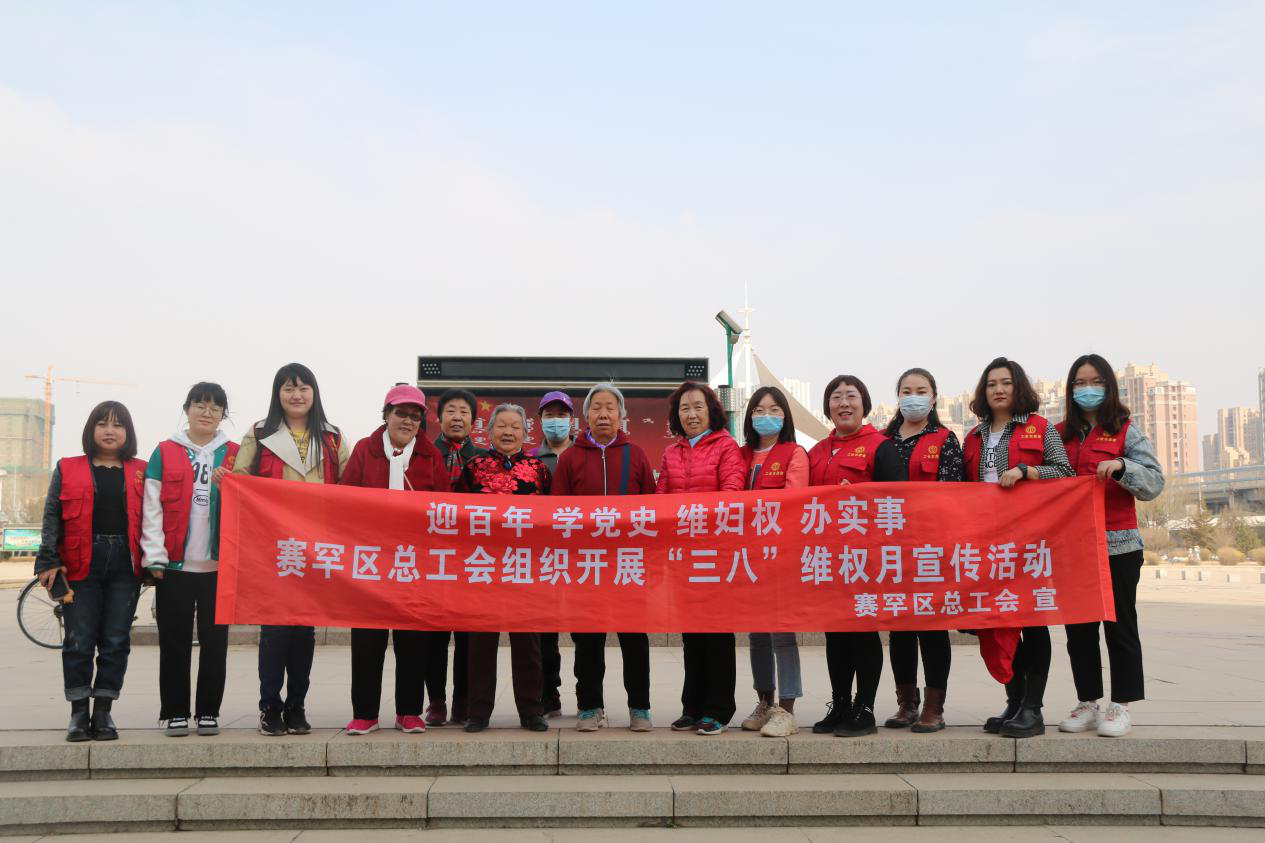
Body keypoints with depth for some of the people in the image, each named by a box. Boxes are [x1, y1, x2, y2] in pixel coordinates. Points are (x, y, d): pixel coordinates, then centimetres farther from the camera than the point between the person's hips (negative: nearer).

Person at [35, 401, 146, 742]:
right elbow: (51, 517, 4)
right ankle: (78, 713, 11)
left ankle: (103, 712, 13)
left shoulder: (141, 472, 10)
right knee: (79, 642, 1)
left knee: (116, 641, 3)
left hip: (125, 565, 1)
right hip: (80, 564, -1)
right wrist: (48, 561, -5)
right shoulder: (67, 470, 8)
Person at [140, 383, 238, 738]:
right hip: (175, 565, -1)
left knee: (215, 642, 5)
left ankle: (208, 712, 15)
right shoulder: (165, 453, 5)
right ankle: (175, 712, 13)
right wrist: (155, 557, -6)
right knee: (174, 642, 4)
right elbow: (152, 509, 1)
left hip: (219, 565, 1)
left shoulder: (234, 455, 8)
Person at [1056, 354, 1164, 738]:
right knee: (1078, 628, 8)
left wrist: (1121, 466, -22)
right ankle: (1087, 704, 18)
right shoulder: (1059, 434, 11)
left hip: (1117, 544, -4)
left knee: (1120, 625, 1)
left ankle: (1121, 707, 10)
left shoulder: (1126, 432, 1)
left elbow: (1155, 483, -6)